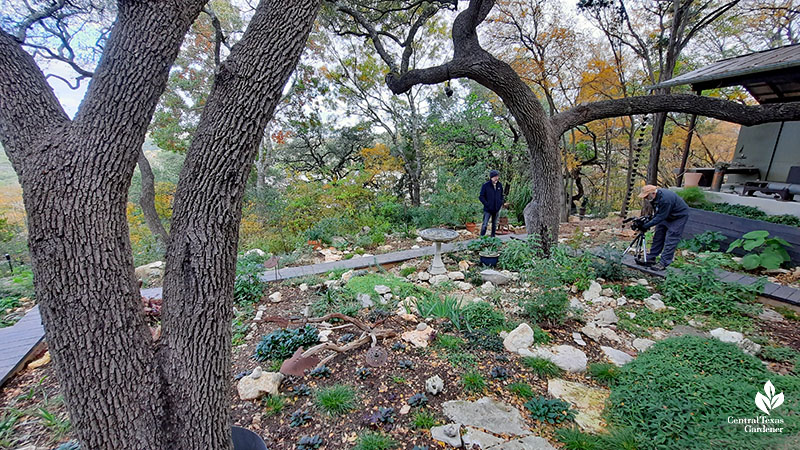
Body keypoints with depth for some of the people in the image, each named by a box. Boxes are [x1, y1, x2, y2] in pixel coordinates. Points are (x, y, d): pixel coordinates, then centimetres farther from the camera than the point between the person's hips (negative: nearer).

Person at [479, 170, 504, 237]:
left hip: (496, 209, 5)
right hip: (488, 209, -5)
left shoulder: (500, 185, 6)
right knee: (485, 225, -6)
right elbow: (481, 197, -8)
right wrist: (487, 204, -14)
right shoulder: (485, 185, -9)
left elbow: (501, 195, 18)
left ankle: (493, 237, 26)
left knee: (494, 225, 14)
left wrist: (501, 203, 5)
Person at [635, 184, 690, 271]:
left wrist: (647, 225, -30)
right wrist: (647, 221, -8)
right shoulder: (654, 197, -9)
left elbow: (661, 217, -32)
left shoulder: (665, 199, -37)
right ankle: (651, 258, 16)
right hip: (666, 216, 9)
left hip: (679, 217, -9)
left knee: (670, 239, -10)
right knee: (658, 236, 9)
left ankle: (663, 263, -8)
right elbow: (656, 213, 3)